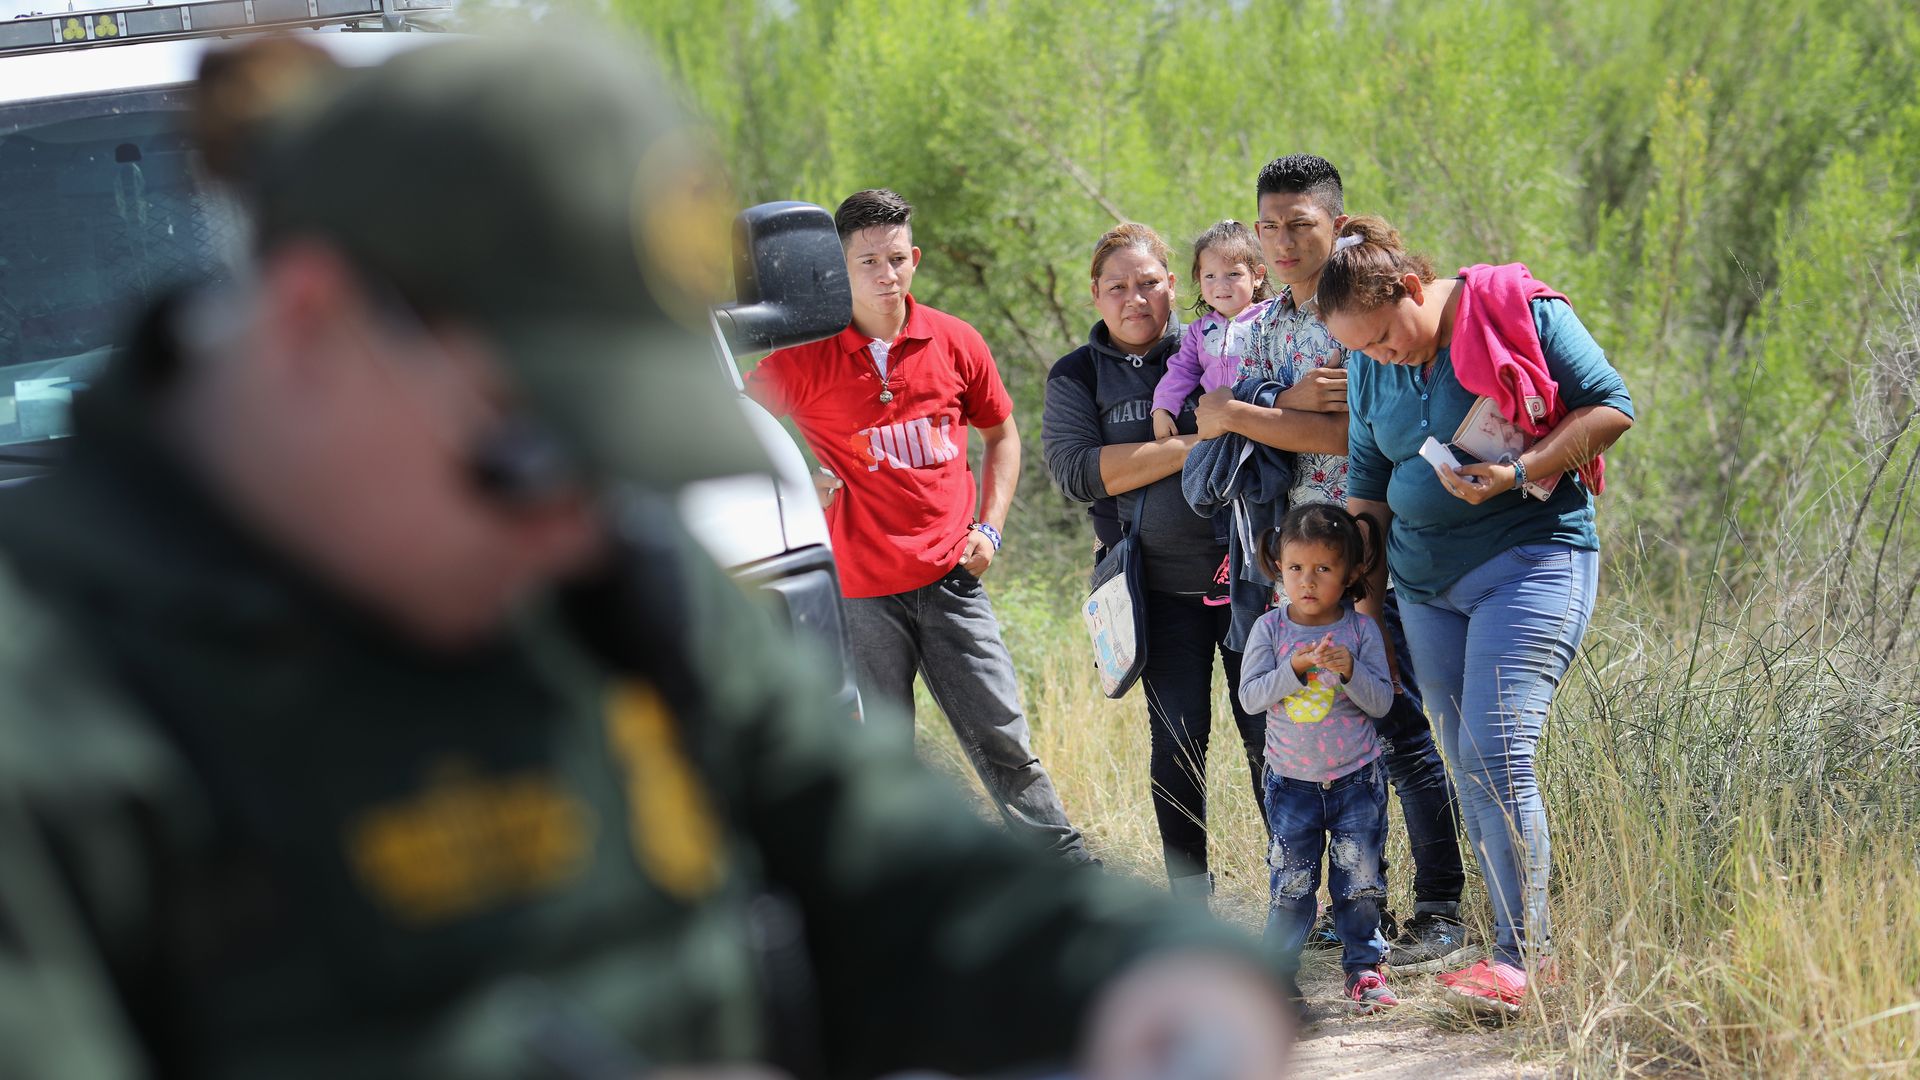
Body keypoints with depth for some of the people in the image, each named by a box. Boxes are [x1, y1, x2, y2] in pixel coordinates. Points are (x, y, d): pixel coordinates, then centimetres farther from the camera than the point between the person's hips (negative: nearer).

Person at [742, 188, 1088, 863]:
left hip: (949, 578, 2)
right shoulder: (806, 357, -5)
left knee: (1001, 738, 3)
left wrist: (989, 528, 7)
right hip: (858, 588, -2)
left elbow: (1001, 433, 18)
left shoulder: (955, 343, 3)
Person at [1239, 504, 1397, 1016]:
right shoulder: (1270, 629, -5)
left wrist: (1350, 670, -25)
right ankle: (1277, 969, 13)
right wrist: (1294, 668, -24)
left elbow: (1382, 702, -8)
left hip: (1356, 781, 0)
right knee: (1290, 885, 4)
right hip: (1292, 782, 0)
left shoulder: (1361, 630, -6)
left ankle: (1365, 968, 18)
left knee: (1360, 881, 6)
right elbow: (1250, 695, -11)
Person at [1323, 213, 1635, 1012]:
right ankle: (1524, 947, 12)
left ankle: (1519, 956, -14)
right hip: (1423, 580, 7)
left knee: (1497, 750, -17)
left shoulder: (1520, 312, -9)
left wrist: (1518, 473, -19)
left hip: (1529, 558, -7)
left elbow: (1611, 406, -9)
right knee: (1467, 766, 5)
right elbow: (1368, 481, 19)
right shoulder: (1368, 366, 8)